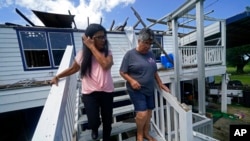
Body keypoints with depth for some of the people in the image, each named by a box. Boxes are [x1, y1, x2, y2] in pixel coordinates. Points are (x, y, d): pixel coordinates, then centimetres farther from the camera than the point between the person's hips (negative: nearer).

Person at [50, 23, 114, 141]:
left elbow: (106, 65, -26)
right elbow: (73, 69, 13)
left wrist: (92, 47, -22)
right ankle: (94, 129, 40)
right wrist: (58, 76, 3)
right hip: (89, 93, 0)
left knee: (107, 121, 15)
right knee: (93, 122, -2)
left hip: (106, 92, 1)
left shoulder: (107, 52, -4)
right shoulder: (82, 54, -2)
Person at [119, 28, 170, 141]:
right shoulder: (130, 54, -9)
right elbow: (122, 72, -7)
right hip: (136, 90, -6)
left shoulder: (151, 54, 8)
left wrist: (160, 84, 12)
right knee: (142, 113, -8)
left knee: (149, 112, 15)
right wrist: (131, 81, -23)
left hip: (149, 89, 6)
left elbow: (154, 71, 16)